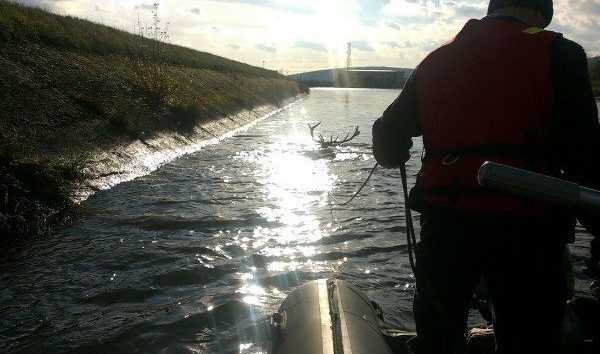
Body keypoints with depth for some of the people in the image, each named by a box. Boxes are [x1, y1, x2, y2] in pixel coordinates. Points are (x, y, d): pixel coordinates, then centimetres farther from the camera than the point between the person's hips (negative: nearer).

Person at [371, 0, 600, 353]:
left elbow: (389, 137, 14)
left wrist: (396, 155, 36)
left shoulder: (436, 60, 12)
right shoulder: (557, 54, 0)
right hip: (524, 226, -3)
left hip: (445, 219, 4)